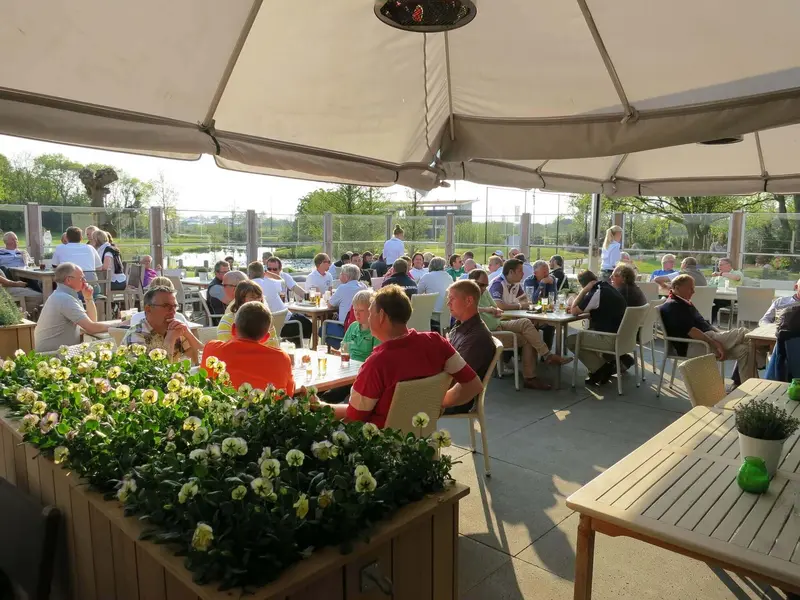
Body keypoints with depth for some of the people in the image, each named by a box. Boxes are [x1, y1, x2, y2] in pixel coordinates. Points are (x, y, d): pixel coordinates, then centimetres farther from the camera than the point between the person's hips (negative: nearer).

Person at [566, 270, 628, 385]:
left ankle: (600, 368, 0)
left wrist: (583, 291, -7)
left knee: (570, 340, -2)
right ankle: (608, 361, 18)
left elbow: (574, 311, -8)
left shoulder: (596, 293, -17)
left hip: (612, 339, -9)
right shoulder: (607, 286, 11)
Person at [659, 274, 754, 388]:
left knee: (743, 349, -6)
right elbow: (690, 330, -19)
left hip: (707, 337, 10)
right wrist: (715, 344, -21)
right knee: (743, 333, -12)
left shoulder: (684, 303, 25)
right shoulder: (672, 306, -9)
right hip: (693, 347, -10)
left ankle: (738, 383, -2)